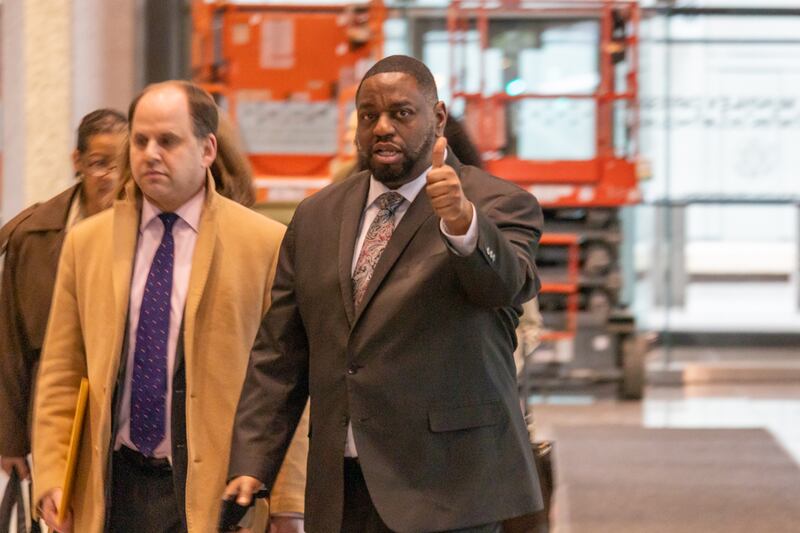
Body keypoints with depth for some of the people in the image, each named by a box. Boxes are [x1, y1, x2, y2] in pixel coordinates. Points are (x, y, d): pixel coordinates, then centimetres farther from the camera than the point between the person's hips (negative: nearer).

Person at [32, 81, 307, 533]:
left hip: (215, 494, -3)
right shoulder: (85, 242, 11)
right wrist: (52, 478, 0)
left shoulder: (266, 244, -1)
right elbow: (61, 374, 11)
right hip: (113, 491, 3)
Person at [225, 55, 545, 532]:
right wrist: (252, 464, 3)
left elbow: (509, 283, -24)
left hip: (445, 490, -5)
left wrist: (463, 222, -44)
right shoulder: (316, 217, 13)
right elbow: (279, 354, 13)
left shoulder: (499, 206, -2)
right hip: (342, 494, 5)